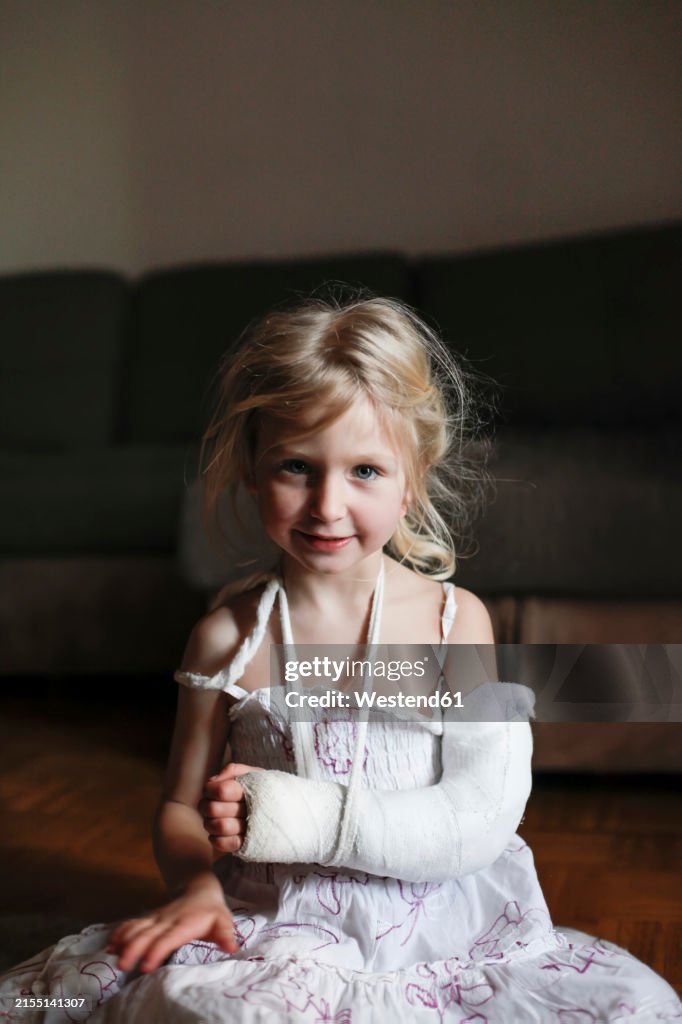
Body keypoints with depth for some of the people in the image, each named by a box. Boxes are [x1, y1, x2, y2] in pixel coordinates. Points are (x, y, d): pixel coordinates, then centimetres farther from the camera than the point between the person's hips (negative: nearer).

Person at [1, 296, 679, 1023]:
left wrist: (307, 815, -20)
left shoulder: (454, 619, -3)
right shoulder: (226, 635, 1)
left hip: (438, 922, 1)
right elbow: (181, 806, 7)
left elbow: (484, 816, -10)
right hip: (276, 923, 0)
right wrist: (197, 887, -16)